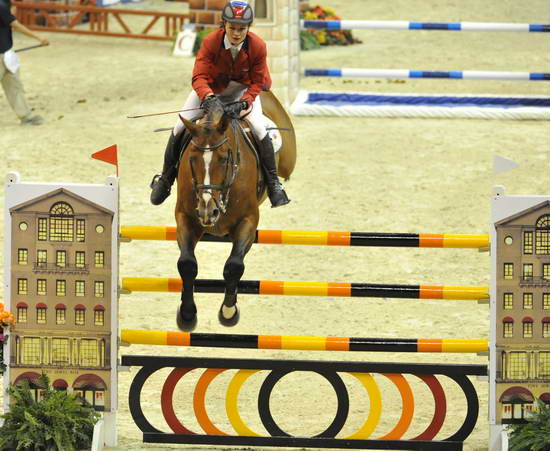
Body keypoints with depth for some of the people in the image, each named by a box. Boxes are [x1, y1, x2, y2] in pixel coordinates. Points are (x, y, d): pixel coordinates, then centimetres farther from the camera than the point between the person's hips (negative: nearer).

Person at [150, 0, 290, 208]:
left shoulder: (257, 46, -25)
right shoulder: (210, 42, -29)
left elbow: (258, 82, -16)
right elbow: (199, 77, -30)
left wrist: (243, 103, -33)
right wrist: (208, 97, -51)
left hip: (243, 90, 0)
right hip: (210, 89, 0)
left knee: (259, 129, -22)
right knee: (180, 127, -8)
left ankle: (273, 182, -6)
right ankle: (165, 178, 14)